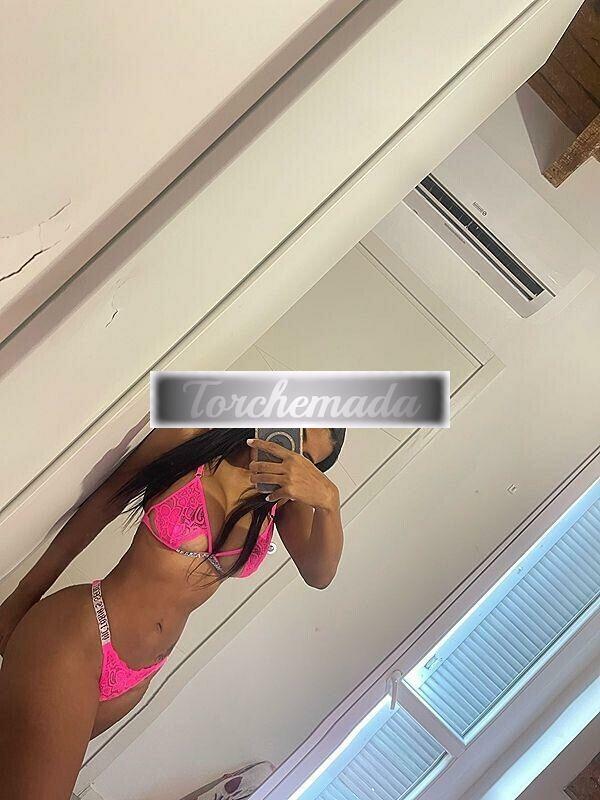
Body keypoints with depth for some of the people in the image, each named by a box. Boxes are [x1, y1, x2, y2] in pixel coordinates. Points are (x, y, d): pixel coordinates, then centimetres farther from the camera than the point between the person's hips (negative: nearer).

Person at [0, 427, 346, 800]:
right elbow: (98, 509, -3)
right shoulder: (192, 434, -13)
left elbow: (319, 573, -14)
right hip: (80, 634, -4)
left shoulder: (285, 492, -3)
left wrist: (328, 499, -35)